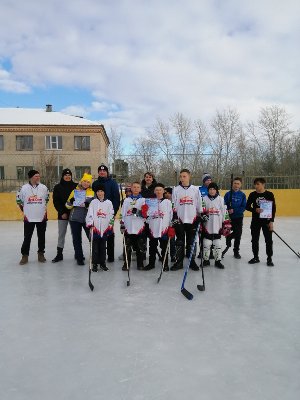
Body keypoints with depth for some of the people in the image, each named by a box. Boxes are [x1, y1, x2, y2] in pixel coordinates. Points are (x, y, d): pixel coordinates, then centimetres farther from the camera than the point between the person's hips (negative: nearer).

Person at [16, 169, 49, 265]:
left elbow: (47, 200, 14)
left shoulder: (44, 188, -1)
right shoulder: (24, 188, -5)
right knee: (27, 237, 4)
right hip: (28, 218, -1)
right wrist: (23, 212, 8)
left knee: (41, 236, 10)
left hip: (42, 217, 2)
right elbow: (19, 200, 8)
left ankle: (41, 254, 24)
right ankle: (25, 255, 15)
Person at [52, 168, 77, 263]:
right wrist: (62, 212, -9)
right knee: (61, 234, 6)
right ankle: (59, 254, 14)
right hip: (62, 214, 0)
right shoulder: (58, 187, 2)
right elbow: (56, 202, 0)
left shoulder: (75, 186, 2)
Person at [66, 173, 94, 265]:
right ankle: (79, 258, 19)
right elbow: (68, 206, 9)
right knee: (77, 239, 7)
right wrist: (71, 201, -13)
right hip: (75, 219, 2)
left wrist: (88, 205, -19)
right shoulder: (75, 191, 9)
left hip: (87, 219, -2)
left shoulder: (92, 192, 4)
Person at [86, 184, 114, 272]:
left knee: (103, 246, 9)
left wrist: (110, 227, 1)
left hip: (105, 229, 1)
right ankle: (95, 264, 9)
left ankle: (102, 263, 19)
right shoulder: (93, 202, 3)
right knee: (95, 247, 2)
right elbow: (89, 214, -2)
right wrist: (90, 224, -12)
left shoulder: (109, 203, 6)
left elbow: (111, 216, 6)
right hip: (95, 228, -1)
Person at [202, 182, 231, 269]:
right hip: (207, 226, 0)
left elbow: (224, 212, 2)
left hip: (217, 226, 0)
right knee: (206, 244, 5)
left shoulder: (221, 199, 2)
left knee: (218, 244, 6)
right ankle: (206, 260, 19)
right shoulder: (204, 199, 2)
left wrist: (226, 224, -1)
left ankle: (218, 261, 16)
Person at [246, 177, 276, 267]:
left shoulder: (270, 194, -5)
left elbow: (273, 208, -3)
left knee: (268, 240, 3)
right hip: (255, 220, 2)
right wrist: (255, 210, -18)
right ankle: (255, 257, 24)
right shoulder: (252, 194, -1)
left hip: (267, 220, -2)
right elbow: (247, 206, 3)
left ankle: (269, 258, 16)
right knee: (255, 239, 9)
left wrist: (271, 221, -9)